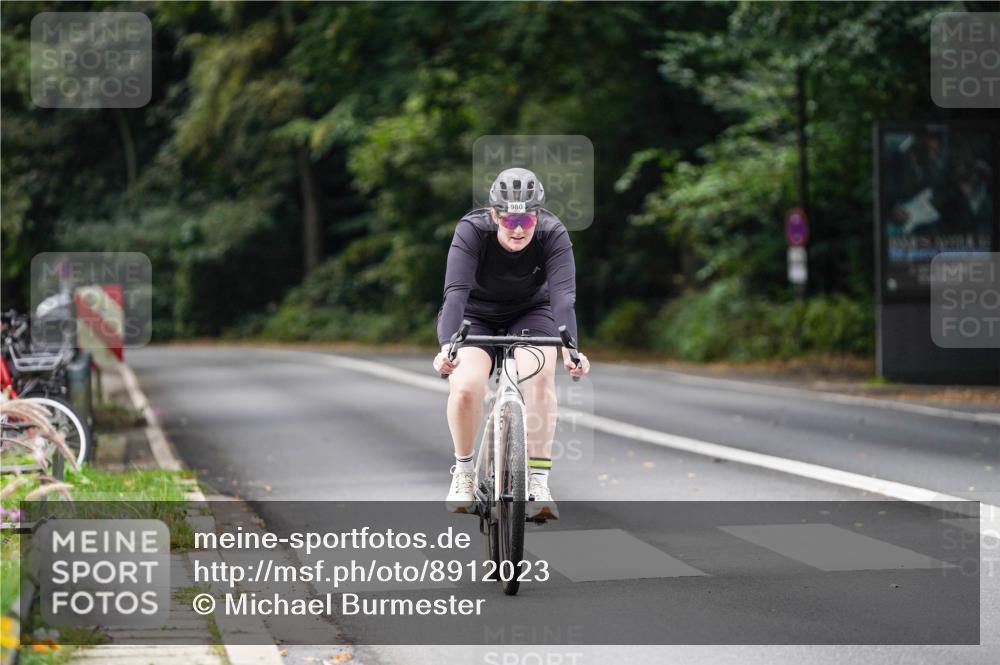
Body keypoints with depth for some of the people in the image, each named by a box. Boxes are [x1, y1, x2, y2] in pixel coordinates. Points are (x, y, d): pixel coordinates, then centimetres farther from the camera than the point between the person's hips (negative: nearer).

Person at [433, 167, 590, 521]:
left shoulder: (553, 234, -25)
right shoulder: (472, 230, -27)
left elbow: (563, 296, -36)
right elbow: (456, 292, -38)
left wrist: (570, 348, -53)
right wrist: (447, 346, -54)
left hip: (529, 313, 1)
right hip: (475, 316, -1)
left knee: (539, 373, -30)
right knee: (466, 386, -27)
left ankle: (537, 481, -25)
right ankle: (463, 472, -1)